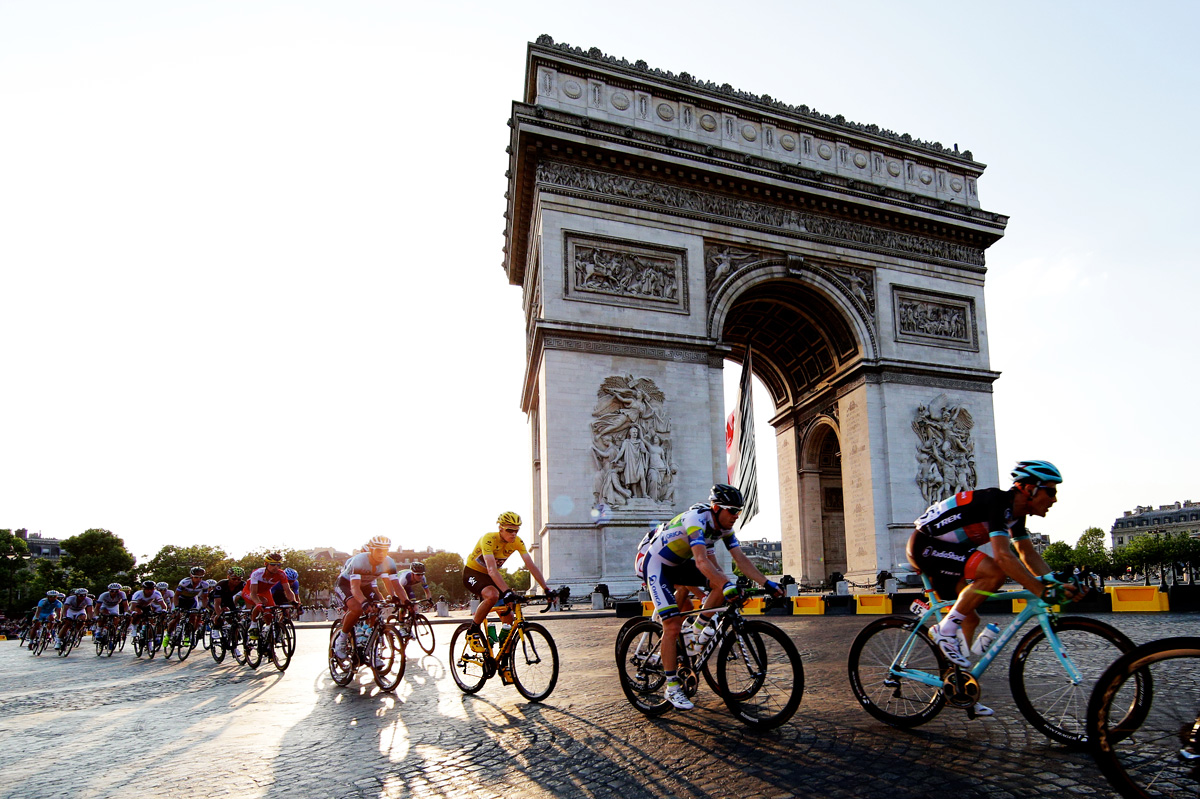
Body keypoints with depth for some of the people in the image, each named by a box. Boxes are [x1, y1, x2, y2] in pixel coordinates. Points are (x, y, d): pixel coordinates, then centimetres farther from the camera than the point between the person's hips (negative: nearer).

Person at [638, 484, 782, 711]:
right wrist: (727, 585, -54)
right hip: (656, 564, -8)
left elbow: (741, 559, -8)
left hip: (679, 564, 8)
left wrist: (767, 583, -18)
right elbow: (701, 561, -43)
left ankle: (697, 633, 1)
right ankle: (672, 688, -2)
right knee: (672, 626, -14)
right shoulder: (696, 519, -31)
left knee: (723, 583, -13)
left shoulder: (725, 527, -6)